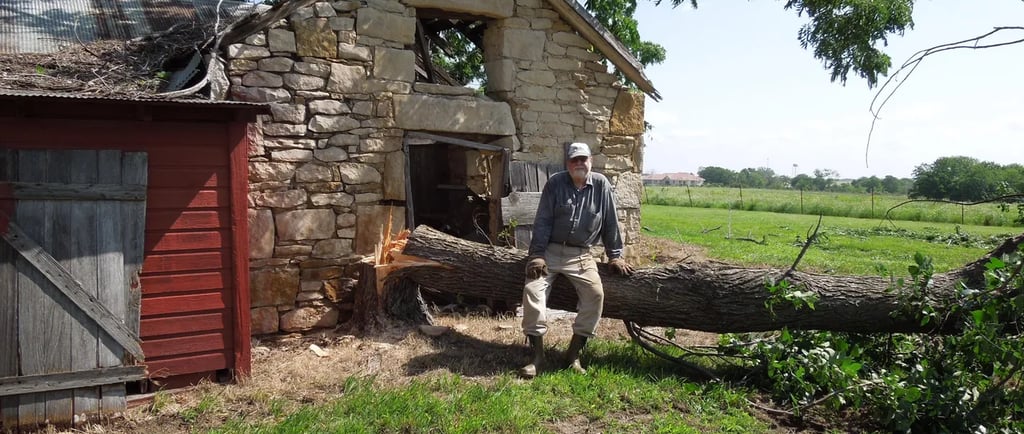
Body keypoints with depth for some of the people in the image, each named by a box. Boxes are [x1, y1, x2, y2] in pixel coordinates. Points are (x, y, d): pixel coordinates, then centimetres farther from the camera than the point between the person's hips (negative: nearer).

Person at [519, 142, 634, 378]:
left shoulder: (601, 185, 3)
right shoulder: (555, 183, -1)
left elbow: (610, 222, 7)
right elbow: (542, 221, -3)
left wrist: (615, 255, 5)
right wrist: (536, 255, -11)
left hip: (581, 255, 1)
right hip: (550, 251, -1)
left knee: (595, 293, -22)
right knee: (532, 289, -21)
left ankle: (574, 353, -9)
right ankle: (537, 355, -15)